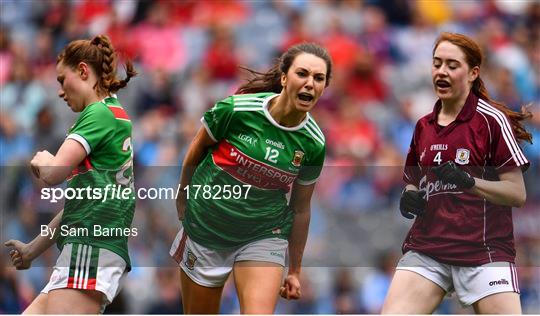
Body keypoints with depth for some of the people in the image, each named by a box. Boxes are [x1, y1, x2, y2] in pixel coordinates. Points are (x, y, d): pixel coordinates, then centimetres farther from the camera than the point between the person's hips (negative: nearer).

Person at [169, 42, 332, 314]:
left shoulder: (313, 143, -8)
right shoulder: (235, 109, -16)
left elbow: (300, 209, 5)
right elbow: (194, 154, 3)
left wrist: (295, 270, 11)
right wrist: (183, 204, 14)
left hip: (263, 237, 0)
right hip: (205, 229, 0)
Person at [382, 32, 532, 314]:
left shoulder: (491, 119, -5)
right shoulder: (423, 126, 13)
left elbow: (518, 193, -7)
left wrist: (469, 182, -23)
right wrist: (410, 196, 4)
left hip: (484, 251, -4)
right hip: (426, 249, 4)